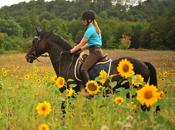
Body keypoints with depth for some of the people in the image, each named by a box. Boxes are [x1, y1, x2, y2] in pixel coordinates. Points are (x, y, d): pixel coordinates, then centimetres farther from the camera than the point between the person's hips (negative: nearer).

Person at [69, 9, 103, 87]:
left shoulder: (90, 30, -12)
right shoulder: (95, 28, 18)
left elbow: (81, 44, -10)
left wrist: (71, 51, -3)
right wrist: (81, 49, 15)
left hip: (95, 52, -11)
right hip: (98, 51, 11)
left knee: (83, 69, -21)